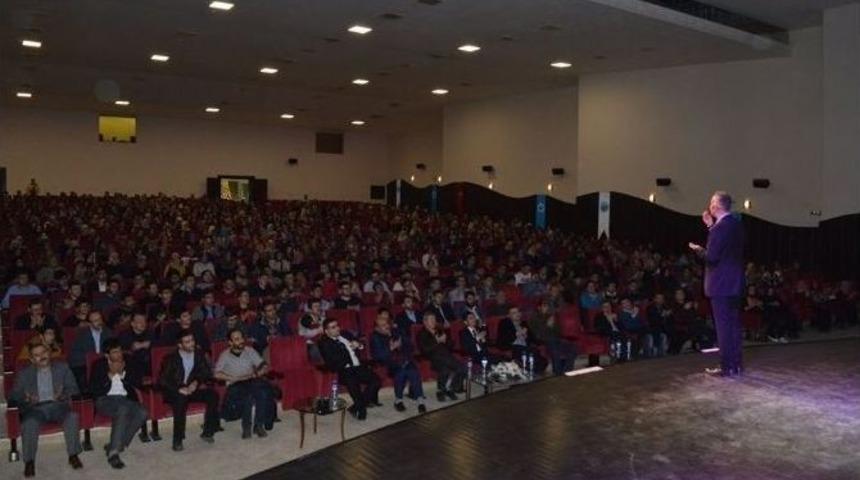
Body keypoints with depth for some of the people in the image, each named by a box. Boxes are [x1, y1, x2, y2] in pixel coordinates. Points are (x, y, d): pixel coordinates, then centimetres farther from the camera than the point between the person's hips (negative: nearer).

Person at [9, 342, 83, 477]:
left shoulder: (62, 368, 16)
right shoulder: (24, 373, 17)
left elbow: (73, 388, 9)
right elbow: (14, 395, 8)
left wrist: (63, 395, -14)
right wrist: (25, 399, -15)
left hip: (57, 405, 0)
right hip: (35, 408, 0)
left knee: (72, 416, -32)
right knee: (29, 423, -35)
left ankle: (73, 455, -21)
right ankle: (29, 461, -22)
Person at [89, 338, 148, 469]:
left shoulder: (128, 363, 13)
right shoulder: (98, 365, 4)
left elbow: (139, 383, 6)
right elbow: (93, 390, -5)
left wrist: (123, 374, -6)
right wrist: (110, 375, -12)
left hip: (125, 399, 4)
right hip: (105, 400, -4)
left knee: (142, 413, -27)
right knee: (123, 410, -37)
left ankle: (114, 446, -19)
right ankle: (113, 452, -33)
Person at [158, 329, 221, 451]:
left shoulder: (199, 355, 6)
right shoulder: (171, 359, -4)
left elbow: (207, 373, 9)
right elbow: (162, 380, -9)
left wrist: (196, 382, -12)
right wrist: (179, 389, -23)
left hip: (193, 388, 4)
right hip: (175, 391, -4)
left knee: (213, 395, -22)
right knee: (181, 399, -37)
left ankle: (207, 432, -11)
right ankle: (177, 440, -29)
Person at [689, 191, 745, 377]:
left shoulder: (720, 227, -19)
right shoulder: (736, 223, 8)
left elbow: (712, 256, -22)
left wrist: (698, 249, -3)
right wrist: (711, 226, 15)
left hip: (721, 284, -9)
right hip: (735, 282, 9)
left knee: (723, 325, -3)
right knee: (734, 324, 14)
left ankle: (727, 367, 2)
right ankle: (737, 364, 22)